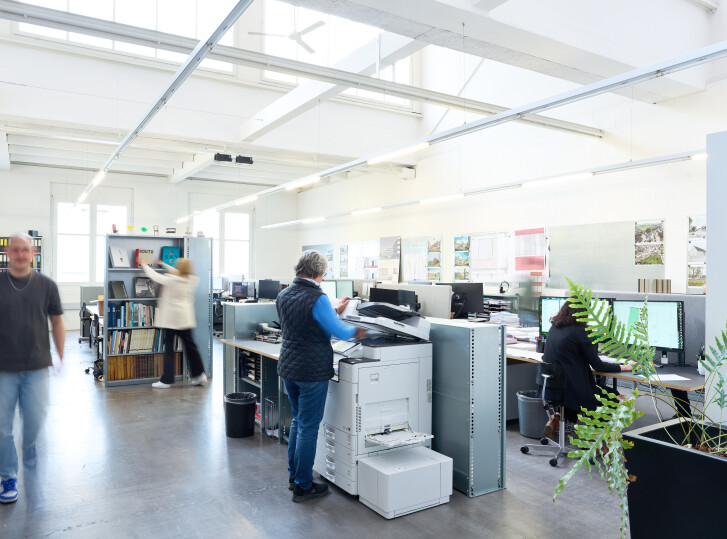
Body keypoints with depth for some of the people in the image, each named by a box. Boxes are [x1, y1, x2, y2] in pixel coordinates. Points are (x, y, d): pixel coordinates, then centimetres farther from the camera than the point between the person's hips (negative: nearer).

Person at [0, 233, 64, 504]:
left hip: (36, 367, 0)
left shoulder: (46, 285, 0)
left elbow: (56, 322, 7)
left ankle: (29, 448, 36)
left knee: (35, 420, 3)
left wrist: (62, 357, 4)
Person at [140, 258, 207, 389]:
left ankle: (167, 380, 3)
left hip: (171, 318, -5)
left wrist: (144, 265, 17)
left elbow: (154, 276, -2)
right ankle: (199, 375, 17)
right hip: (185, 319, 5)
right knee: (190, 346, 12)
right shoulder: (192, 280, -1)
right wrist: (164, 265, 28)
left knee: (169, 348, 1)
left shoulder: (170, 280, -15)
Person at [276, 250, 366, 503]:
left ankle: (294, 475, 32)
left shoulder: (283, 296, 5)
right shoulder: (317, 298, -20)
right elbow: (338, 331, -14)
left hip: (288, 368, 8)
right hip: (311, 371, -8)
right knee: (308, 426, 3)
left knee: (298, 420, 21)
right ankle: (303, 486, 15)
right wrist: (356, 331, 6)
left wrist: (335, 311, 19)